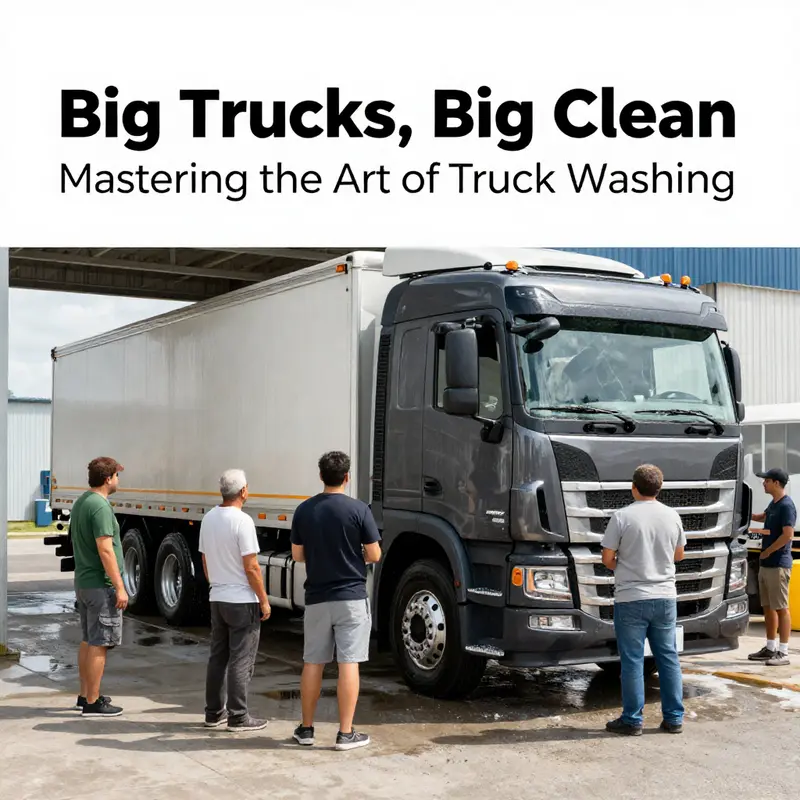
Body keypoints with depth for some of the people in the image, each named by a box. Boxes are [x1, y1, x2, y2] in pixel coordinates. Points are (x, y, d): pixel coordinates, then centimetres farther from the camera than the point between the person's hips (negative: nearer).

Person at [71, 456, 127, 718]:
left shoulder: (80, 503, 11)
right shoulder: (100, 507, -19)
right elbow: (105, 551, -23)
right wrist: (119, 587, -20)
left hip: (83, 581, 10)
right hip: (101, 585, -10)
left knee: (87, 641, 17)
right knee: (98, 644, -4)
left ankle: (85, 695, 25)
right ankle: (92, 703, 1)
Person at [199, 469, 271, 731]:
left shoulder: (208, 519, 6)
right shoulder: (242, 521, -18)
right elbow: (251, 567, -18)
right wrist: (264, 601, -10)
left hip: (217, 599, 8)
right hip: (242, 601, -8)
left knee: (217, 657, 14)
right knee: (241, 661, 0)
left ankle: (214, 712, 21)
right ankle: (238, 717, 4)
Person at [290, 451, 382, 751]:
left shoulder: (304, 510, 1)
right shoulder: (358, 509, -10)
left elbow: (297, 555, 7)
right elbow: (374, 555, -7)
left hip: (316, 599, 3)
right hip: (351, 597, -3)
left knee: (312, 663, 12)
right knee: (348, 663, 0)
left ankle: (306, 729, 21)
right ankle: (346, 734, 2)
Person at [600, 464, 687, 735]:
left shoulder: (622, 516, -11)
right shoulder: (672, 516, 2)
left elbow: (607, 558, -8)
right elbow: (679, 555, 14)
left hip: (631, 599, -4)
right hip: (665, 596, 4)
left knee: (632, 660, 3)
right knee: (668, 657, 12)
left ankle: (632, 720, 9)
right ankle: (674, 718, 17)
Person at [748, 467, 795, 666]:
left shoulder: (786, 505, -15)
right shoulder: (773, 504, 13)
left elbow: (788, 535, -22)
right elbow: (763, 517, 35)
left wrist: (767, 551, -13)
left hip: (778, 565, -9)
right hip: (766, 564, 9)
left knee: (781, 608, -5)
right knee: (768, 607, 13)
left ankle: (783, 653, -2)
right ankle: (770, 648, 21)